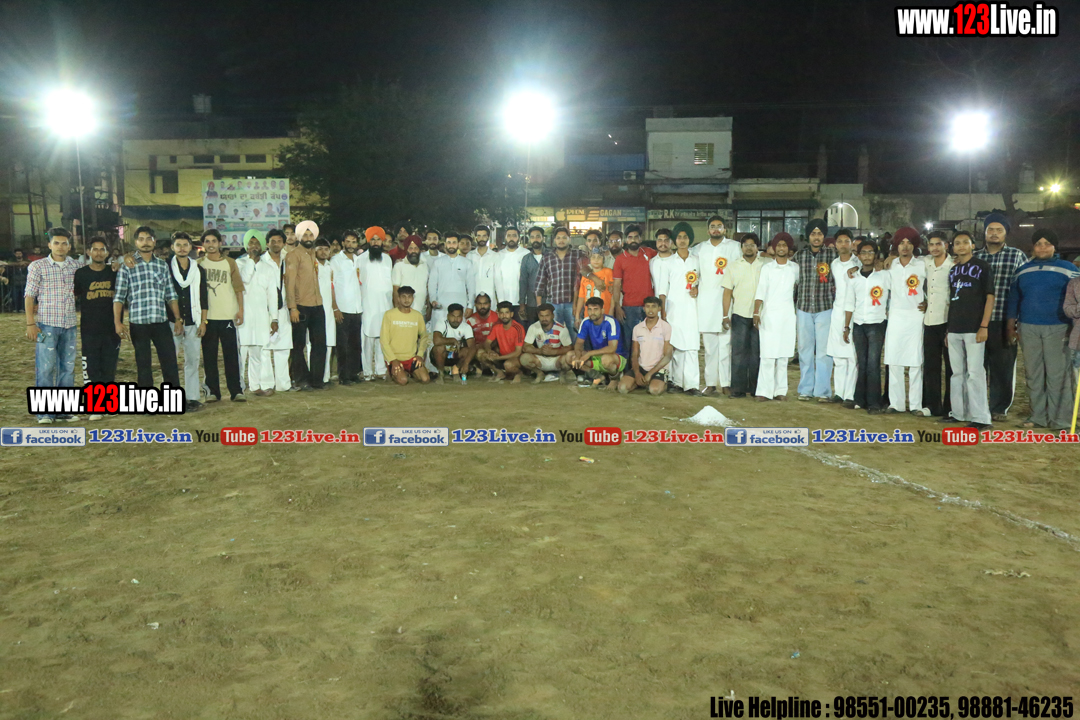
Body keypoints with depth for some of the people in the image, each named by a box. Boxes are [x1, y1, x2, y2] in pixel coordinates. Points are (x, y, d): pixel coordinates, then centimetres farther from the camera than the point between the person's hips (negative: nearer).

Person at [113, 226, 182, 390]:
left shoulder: (163, 265, 11)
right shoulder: (127, 266, 1)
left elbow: (171, 295, 12)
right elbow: (119, 296, -2)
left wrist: (178, 319, 6)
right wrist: (117, 322, -10)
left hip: (161, 322, 2)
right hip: (138, 323, -2)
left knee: (170, 362, 1)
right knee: (143, 366, 6)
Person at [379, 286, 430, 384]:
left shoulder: (418, 316, 5)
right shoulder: (389, 314, -5)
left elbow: (424, 336, 16)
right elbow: (383, 340, -6)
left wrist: (420, 354, 0)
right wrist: (393, 360, -13)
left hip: (411, 357, 3)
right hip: (394, 357, -3)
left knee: (425, 379, -16)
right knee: (402, 380, -26)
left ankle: (410, 372, 16)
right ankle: (393, 372, 10)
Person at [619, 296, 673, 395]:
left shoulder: (666, 327, -4)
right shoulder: (637, 328, 9)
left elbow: (668, 356, -6)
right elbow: (634, 355, 9)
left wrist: (650, 374, -13)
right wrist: (637, 373, -9)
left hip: (658, 369, -3)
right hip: (641, 367, 3)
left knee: (654, 390, -32)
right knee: (622, 388, -21)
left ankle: (663, 383, 4)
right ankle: (641, 382, 10)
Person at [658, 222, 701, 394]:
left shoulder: (697, 260, 11)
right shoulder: (669, 262, 10)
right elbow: (662, 288, 8)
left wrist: (698, 289, -5)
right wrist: (662, 310, -1)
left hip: (691, 308, 0)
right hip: (673, 308, 0)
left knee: (691, 346, -9)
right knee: (675, 346, -2)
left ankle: (691, 383, -9)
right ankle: (677, 382, 6)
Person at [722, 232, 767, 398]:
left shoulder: (765, 265, 6)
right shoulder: (732, 266, 7)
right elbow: (727, 292, 5)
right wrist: (725, 316, -2)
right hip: (739, 315, 0)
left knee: (757, 353, 4)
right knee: (739, 352, 0)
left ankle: (755, 388, 12)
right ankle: (738, 388, 5)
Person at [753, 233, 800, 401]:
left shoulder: (795, 268, 9)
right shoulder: (767, 268, 4)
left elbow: (800, 285, 25)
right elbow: (760, 292, -2)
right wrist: (756, 313, -10)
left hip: (787, 315, 2)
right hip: (768, 315, -2)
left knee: (783, 355, 3)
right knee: (767, 355, -7)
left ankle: (780, 390, 8)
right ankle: (764, 391, -6)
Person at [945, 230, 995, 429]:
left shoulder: (982, 266, -2)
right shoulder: (953, 271, 15)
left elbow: (989, 298, -6)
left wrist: (984, 326, -14)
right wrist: (948, 328, 13)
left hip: (974, 329, -6)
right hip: (954, 329, 6)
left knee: (975, 372, -8)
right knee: (957, 372, 11)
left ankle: (980, 417, -6)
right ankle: (958, 412, 18)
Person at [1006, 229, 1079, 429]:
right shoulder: (1023, 270, 14)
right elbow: (1013, 299, 18)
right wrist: (1010, 325, 12)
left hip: (1057, 329, -4)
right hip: (1028, 329, 4)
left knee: (1058, 375, -5)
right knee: (1033, 374, 6)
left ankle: (1060, 419, 1)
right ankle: (1038, 416, 13)